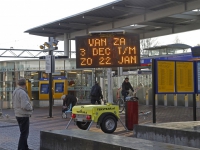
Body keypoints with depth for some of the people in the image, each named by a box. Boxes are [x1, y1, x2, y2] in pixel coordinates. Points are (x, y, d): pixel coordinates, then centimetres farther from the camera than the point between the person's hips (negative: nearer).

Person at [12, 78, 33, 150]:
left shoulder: (15, 91, 8)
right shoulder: (22, 93, -22)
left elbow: (14, 103, 17)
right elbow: (25, 106, -27)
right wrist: (31, 107, -9)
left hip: (18, 114, 10)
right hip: (23, 115, -10)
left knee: (24, 132, 20)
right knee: (24, 133, -2)